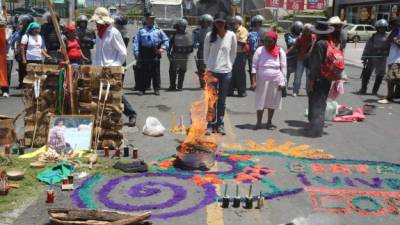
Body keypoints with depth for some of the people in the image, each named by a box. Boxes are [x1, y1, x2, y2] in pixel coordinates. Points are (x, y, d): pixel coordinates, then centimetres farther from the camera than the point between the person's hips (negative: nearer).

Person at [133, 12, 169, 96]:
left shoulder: (158, 31, 12)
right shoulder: (141, 31, 10)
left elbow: (166, 40, 13)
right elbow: (136, 42, 5)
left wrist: (163, 48, -3)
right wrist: (136, 53, -5)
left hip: (155, 54, 0)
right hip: (144, 54, 0)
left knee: (156, 73, 3)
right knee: (143, 73, 2)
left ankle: (157, 89, 12)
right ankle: (142, 89, 9)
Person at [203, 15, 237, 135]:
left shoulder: (231, 35, -2)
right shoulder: (210, 36, -3)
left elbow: (233, 53, 7)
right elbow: (206, 52, 5)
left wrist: (229, 65, 5)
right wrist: (208, 66, 2)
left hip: (226, 72, 1)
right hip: (212, 71, 0)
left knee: (222, 100, 9)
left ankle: (220, 125, 17)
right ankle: (211, 125, 11)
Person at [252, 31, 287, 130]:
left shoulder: (280, 51, 0)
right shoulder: (260, 50, -2)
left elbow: (283, 68, 2)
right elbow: (254, 66, -2)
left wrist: (283, 82, -3)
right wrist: (254, 81, -8)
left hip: (275, 81, 1)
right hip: (262, 81, -1)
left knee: (272, 102, 9)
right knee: (261, 102, 2)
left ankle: (269, 122, 21)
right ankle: (258, 122, 14)